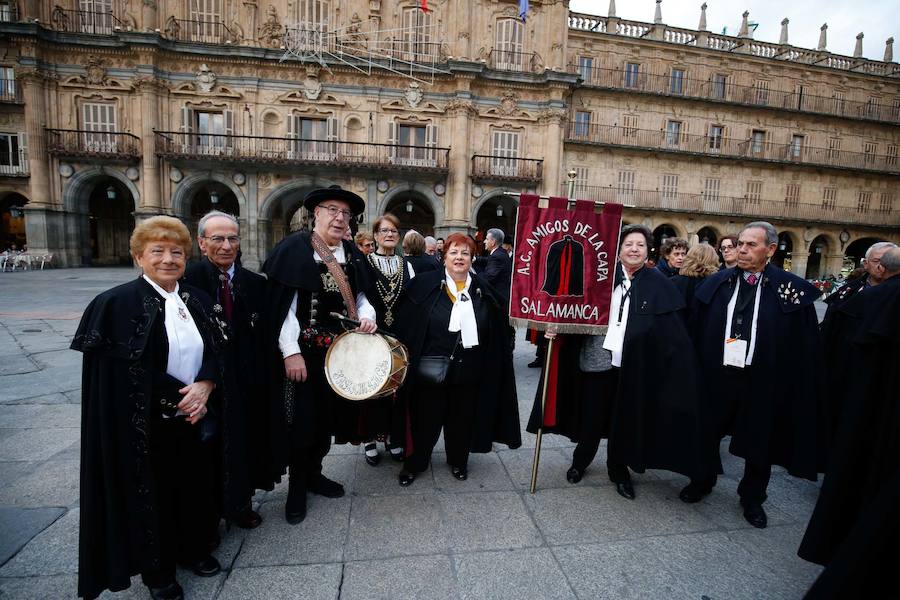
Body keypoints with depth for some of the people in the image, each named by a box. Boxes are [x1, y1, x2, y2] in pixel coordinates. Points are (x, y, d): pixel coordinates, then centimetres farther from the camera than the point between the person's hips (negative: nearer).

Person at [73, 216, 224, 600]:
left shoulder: (197, 300, 3)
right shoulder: (119, 303, -12)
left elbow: (217, 351, 4)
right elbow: (129, 371, -15)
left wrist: (205, 385, -13)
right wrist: (177, 397, -15)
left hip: (195, 417, 5)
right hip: (146, 424, -4)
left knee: (195, 484, 16)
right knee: (153, 492, 11)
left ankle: (193, 548, 40)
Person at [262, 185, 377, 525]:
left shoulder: (352, 254, 6)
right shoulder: (293, 248, -10)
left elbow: (359, 296, 15)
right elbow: (282, 304, -15)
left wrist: (366, 316, -7)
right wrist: (290, 352, -19)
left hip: (339, 351, 5)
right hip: (302, 351, -5)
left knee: (328, 415, 15)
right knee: (301, 418, 5)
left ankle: (314, 473, 36)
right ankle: (297, 486, 26)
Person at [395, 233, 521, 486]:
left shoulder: (483, 291, 2)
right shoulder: (424, 285, -5)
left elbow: (497, 332, 4)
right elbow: (407, 326, -6)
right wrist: (407, 358, -10)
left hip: (468, 370, 2)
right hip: (431, 368, -2)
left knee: (462, 418, 17)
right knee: (426, 418, 11)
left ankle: (458, 460, 41)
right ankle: (414, 462, 34)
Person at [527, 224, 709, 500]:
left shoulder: (658, 284, -1)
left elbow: (672, 332, -3)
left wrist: (678, 362, -11)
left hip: (632, 366, 0)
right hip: (596, 359, 0)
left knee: (624, 419, 15)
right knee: (591, 417, 13)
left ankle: (619, 469, 37)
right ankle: (581, 460, 37)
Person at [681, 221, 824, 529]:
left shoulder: (793, 289, -6)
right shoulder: (714, 284, -1)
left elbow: (804, 346, -5)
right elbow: (695, 330, 0)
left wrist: (794, 385, -8)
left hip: (763, 382, -1)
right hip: (716, 377, 1)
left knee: (759, 442, 17)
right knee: (707, 432, 16)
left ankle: (752, 498, 41)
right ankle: (702, 481, 41)